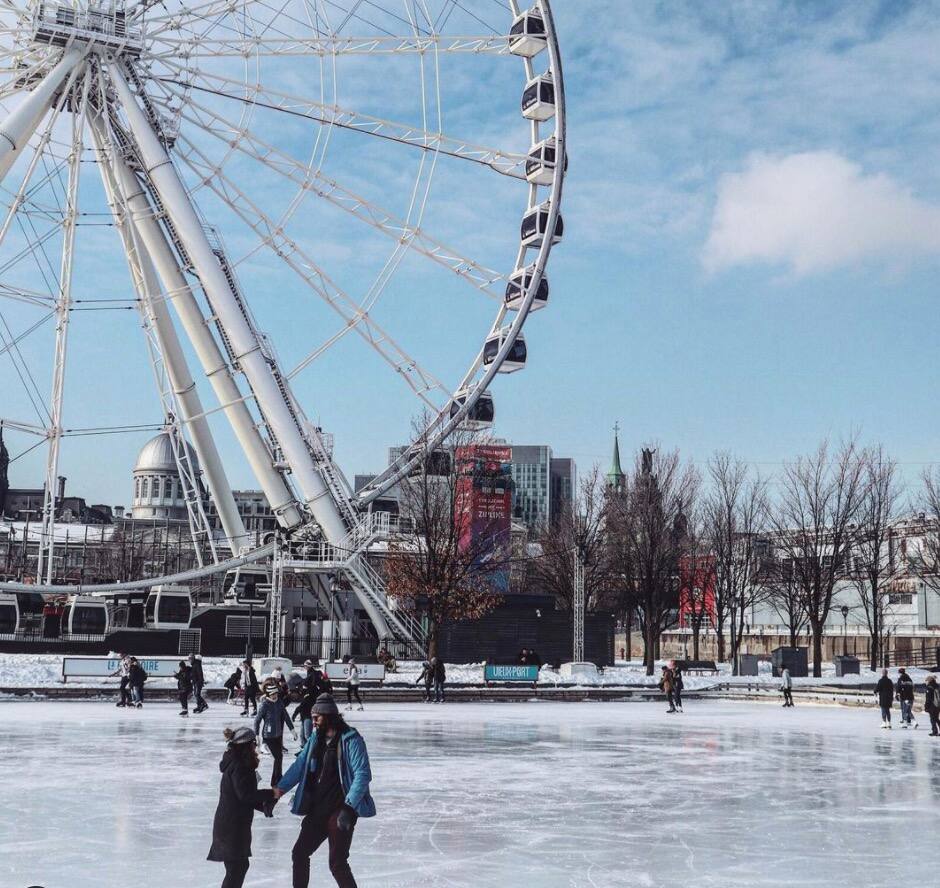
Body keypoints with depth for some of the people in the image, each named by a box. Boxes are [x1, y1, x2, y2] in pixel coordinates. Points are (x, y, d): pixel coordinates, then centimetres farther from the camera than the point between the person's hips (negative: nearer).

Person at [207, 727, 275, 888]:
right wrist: (270, 794, -19)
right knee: (236, 868, -6)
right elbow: (245, 794, -26)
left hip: (236, 824, 10)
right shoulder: (238, 767, -18)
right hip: (231, 826, -10)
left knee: (241, 865, 20)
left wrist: (263, 805, 9)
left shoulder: (237, 764, 15)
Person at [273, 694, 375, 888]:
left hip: (341, 811, -8)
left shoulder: (351, 740, -13)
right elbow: (299, 766, 9)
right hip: (317, 810, 8)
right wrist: (279, 790, -4)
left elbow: (363, 775, -19)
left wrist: (349, 808, -26)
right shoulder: (316, 739, 9)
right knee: (299, 853, 13)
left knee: (337, 862, -11)